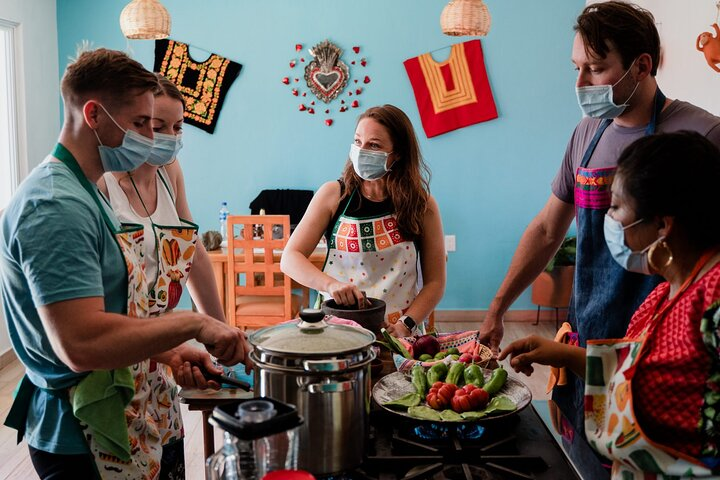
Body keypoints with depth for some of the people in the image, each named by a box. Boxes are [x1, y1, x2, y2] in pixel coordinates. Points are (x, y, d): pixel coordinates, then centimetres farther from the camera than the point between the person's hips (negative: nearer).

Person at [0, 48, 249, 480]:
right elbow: (81, 342, -32)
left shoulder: (85, 193, 10)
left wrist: (169, 353, 5)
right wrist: (193, 324, -25)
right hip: (84, 442, -9)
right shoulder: (57, 206, -23)